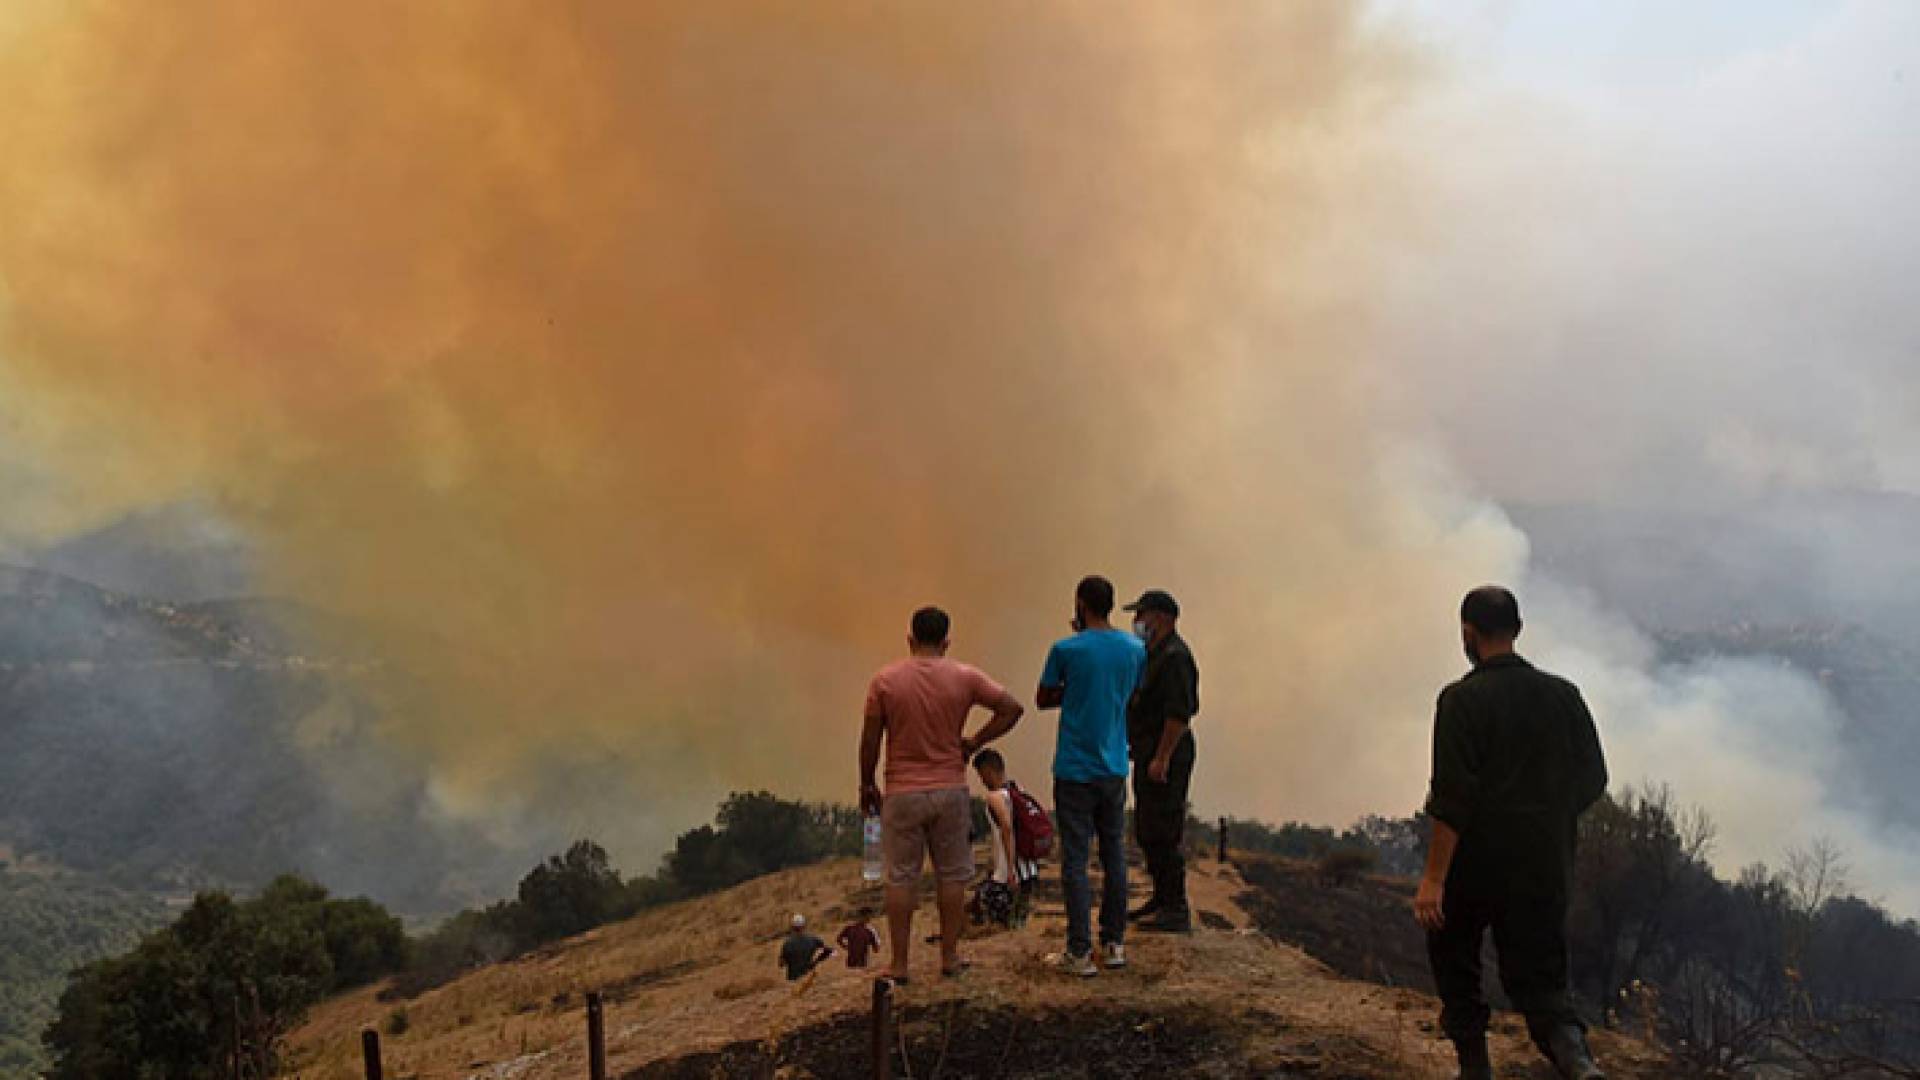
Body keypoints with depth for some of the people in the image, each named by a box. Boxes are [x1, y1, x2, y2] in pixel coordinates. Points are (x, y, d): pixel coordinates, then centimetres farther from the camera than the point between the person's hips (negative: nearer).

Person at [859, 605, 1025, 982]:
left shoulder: (884, 680, -6)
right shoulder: (964, 677, -4)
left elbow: (870, 739, -3)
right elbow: (1013, 708, -4)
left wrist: (867, 784, 10)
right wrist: (973, 742, 3)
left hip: (902, 793, -1)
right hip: (950, 791, 1)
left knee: (901, 879, 7)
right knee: (952, 876, 12)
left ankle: (899, 965, 11)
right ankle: (949, 958, 18)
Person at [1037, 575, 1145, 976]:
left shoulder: (1066, 650, -12)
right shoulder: (1135, 648, 2)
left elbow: (1044, 699, 0)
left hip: (1075, 770, -5)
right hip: (1115, 767, 5)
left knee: (1075, 861, 0)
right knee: (1115, 855, 14)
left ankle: (1080, 952, 2)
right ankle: (1115, 943, 21)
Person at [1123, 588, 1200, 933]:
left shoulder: (1174, 656, -16)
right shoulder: (1152, 654, 16)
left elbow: (1179, 713, -23)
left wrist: (1162, 757, -24)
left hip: (1165, 756, -11)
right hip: (1147, 753, 11)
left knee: (1162, 834, -8)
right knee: (1147, 832, 16)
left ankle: (1176, 910, -3)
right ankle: (1161, 899, 26)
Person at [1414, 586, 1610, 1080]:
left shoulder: (1462, 700, -13)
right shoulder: (1562, 695, 2)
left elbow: (1452, 797, -19)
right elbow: (1593, 780, 7)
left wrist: (1434, 878, -17)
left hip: (1475, 866, -4)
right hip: (1546, 868, 4)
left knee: (1454, 963, 19)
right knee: (1540, 976, 11)